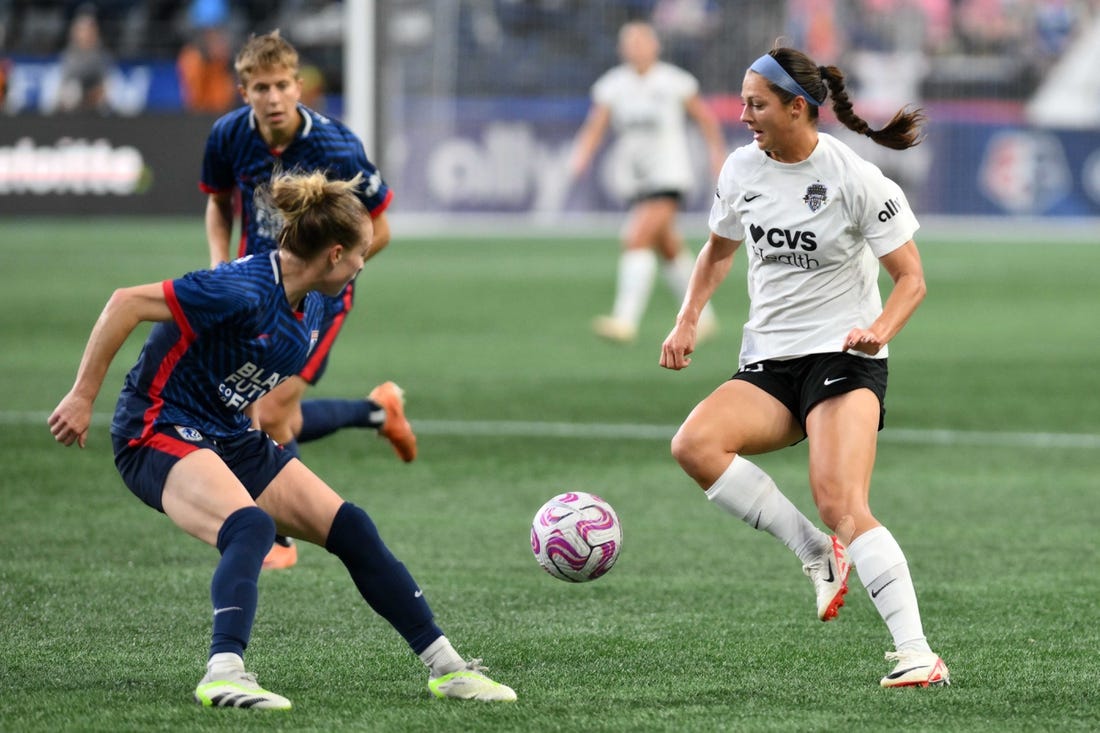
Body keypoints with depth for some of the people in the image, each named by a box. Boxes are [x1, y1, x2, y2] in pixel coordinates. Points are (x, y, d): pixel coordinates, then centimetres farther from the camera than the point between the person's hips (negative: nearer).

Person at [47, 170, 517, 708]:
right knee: (250, 526, -36)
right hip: (160, 434, -9)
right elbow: (126, 304, -25)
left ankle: (446, 668, 6)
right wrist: (83, 396, -23)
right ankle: (223, 674, -45)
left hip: (235, 440, 9)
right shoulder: (244, 291, -25)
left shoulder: (310, 307, 4)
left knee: (351, 529, 1)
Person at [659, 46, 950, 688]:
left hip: (844, 359, -6)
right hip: (767, 366, 6)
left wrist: (878, 330, -25)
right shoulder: (742, 169, 6)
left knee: (842, 505, -26)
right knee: (694, 444, -24)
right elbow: (720, 250, 25)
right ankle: (818, 554, -13)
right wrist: (688, 320, 9)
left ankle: (917, 654, -26)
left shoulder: (856, 179, -10)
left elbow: (911, 279, -5)